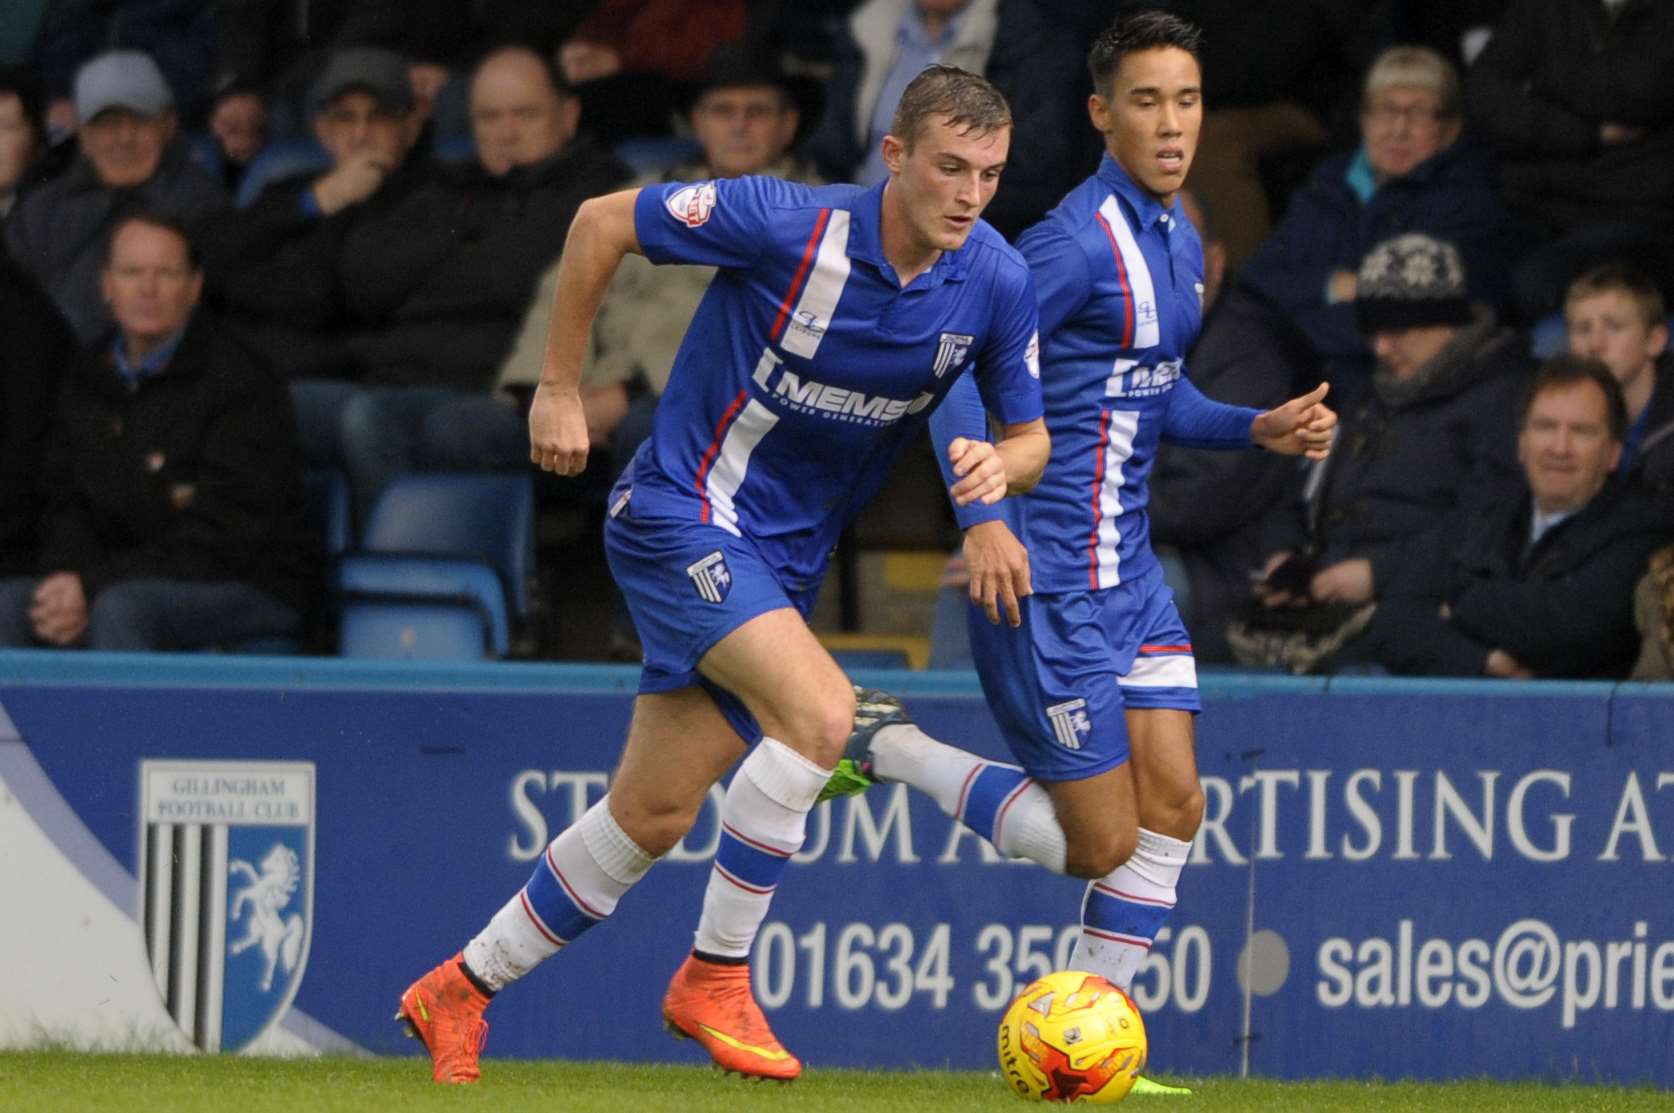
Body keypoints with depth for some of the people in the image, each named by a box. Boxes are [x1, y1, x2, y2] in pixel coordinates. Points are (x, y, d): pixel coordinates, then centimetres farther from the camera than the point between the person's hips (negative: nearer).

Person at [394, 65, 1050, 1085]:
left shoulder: (997, 282, -7)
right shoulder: (789, 225, -22)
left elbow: (1030, 435, 5)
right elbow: (602, 222, -9)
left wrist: (1000, 465, -19)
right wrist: (561, 388, -5)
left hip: (785, 561, 6)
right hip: (683, 513, -6)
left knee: (654, 817, 8)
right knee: (819, 708, -27)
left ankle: (461, 991, 25)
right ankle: (715, 976, -14)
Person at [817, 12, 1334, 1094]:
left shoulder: (1177, 241, 12)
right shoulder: (1081, 240, -17)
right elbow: (961, 363, -21)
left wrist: (1258, 429, 8)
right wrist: (984, 518, -32)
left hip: (1126, 568, 9)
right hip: (1045, 576, -9)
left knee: (1172, 806, 4)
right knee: (1101, 844, -4)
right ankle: (892, 749, 11)